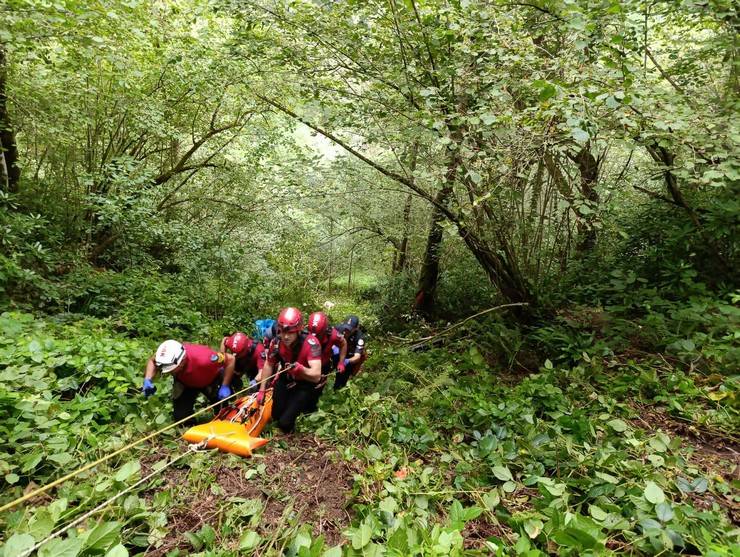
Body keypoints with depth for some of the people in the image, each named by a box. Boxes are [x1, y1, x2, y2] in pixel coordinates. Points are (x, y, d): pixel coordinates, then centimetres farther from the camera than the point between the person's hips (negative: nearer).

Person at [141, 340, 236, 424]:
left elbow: (230, 359, -34)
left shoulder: (203, 358, -46)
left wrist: (225, 387, -29)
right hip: (185, 383, 3)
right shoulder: (166, 357, -33)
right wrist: (148, 380, -24)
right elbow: (151, 361, -8)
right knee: (181, 418, -3)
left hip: (211, 380, -3)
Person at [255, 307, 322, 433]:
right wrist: (262, 390, 2)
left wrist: (300, 369, -55)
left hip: (304, 384, -4)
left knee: (285, 422, -12)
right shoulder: (276, 342, -19)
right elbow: (268, 365, 0)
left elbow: (316, 376, -37)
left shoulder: (310, 343, -33)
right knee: (276, 415, 14)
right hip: (284, 379, 4)